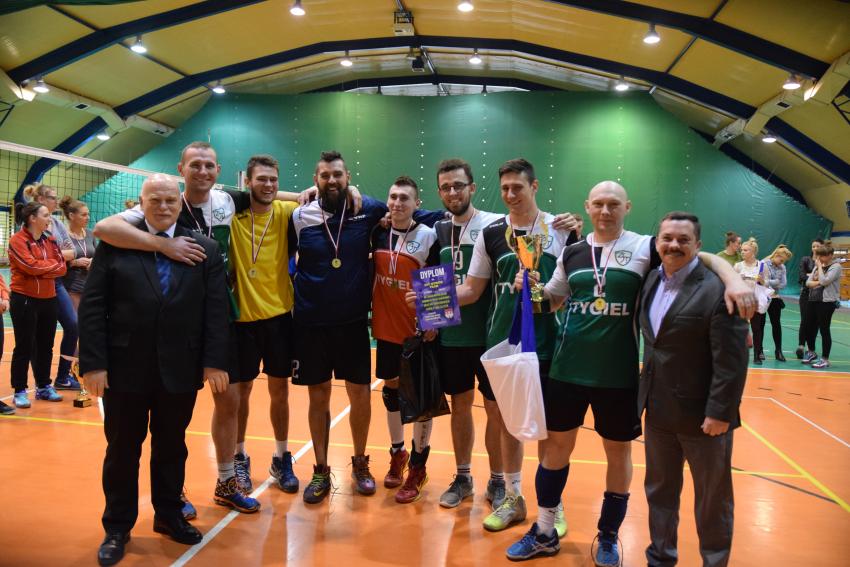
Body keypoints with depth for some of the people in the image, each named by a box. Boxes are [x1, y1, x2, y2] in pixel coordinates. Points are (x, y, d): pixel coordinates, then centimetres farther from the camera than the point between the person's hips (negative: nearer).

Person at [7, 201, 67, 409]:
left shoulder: (50, 240, 9)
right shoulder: (17, 240, -9)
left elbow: (62, 267, 2)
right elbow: (31, 265, -21)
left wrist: (41, 269, -13)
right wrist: (52, 265, -6)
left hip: (48, 299, 6)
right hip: (24, 300, -6)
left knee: (45, 345, 12)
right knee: (24, 347, 1)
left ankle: (44, 386, 24)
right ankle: (19, 391, 11)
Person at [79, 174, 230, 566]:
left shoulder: (205, 249, 3)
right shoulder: (115, 244, 0)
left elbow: (216, 310, -1)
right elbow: (92, 308, -3)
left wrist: (214, 361, -7)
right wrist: (94, 363, -10)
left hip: (180, 370, 1)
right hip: (125, 368, -1)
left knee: (172, 447, 15)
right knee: (122, 450, 11)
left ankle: (169, 515, 34)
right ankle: (117, 527, 28)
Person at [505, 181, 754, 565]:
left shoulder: (644, 248, -4)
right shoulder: (572, 253, 6)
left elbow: (706, 258, -7)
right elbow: (553, 299, 17)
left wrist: (734, 281, -25)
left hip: (618, 374, -2)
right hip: (568, 369, 3)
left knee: (618, 451, 11)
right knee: (556, 444, 11)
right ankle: (544, 533, 28)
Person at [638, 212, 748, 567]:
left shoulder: (717, 289, -17)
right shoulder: (651, 281, 5)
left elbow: (732, 361, -18)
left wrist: (720, 412, -18)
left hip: (702, 414, -6)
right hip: (658, 410, 7)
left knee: (711, 498, 12)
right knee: (659, 490, 19)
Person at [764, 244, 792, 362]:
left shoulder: (782, 268, 3)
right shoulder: (764, 264, -9)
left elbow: (783, 284, -5)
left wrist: (768, 282, -15)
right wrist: (775, 283, -16)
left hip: (774, 298, 4)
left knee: (776, 324, 6)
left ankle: (778, 351, 13)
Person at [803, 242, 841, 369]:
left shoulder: (836, 266, -8)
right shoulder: (818, 266, 13)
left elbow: (824, 281, -20)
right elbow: (808, 282, 6)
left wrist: (820, 266, -10)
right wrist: (818, 282, -13)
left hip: (827, 302, -7)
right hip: (813, 300, 7)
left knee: (824, 330, -2)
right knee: (810, 328, 13)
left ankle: (825, 359, 7)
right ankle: (811, 353, 32)